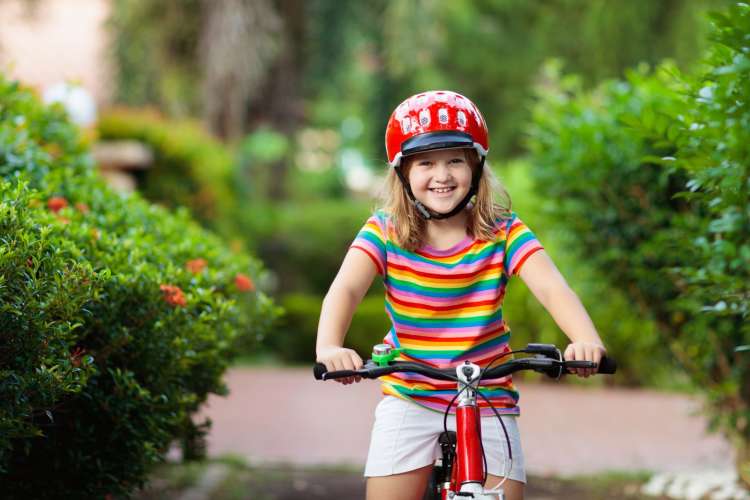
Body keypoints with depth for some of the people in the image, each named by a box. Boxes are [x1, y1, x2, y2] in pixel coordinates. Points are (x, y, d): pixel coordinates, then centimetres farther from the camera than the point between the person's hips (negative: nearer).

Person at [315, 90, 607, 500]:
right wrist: (328, 347, -44)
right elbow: (345, 289, -22)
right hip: (409, 401, 0)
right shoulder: (384, 232, -7)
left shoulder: (502, 233, -8)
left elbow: (551, 287, -22)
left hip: (488, 401, 0)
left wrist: (586, 340, -43)